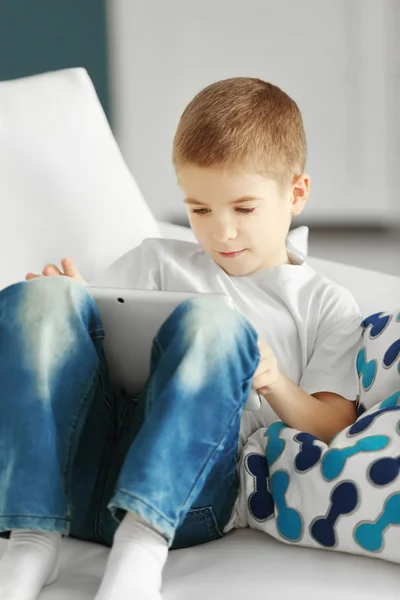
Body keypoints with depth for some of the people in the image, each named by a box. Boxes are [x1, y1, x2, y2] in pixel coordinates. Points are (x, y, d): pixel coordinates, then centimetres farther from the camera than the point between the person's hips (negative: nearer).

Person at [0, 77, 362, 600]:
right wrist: (70, 306, -1)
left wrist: (276, 384, -8)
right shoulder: (159, 262, 29)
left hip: (183, 497, -3)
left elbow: (333, 431, 12)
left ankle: (140, 547, -42)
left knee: (211, 321, -29)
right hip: (72, 480, 3)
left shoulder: (326, 306, 21)